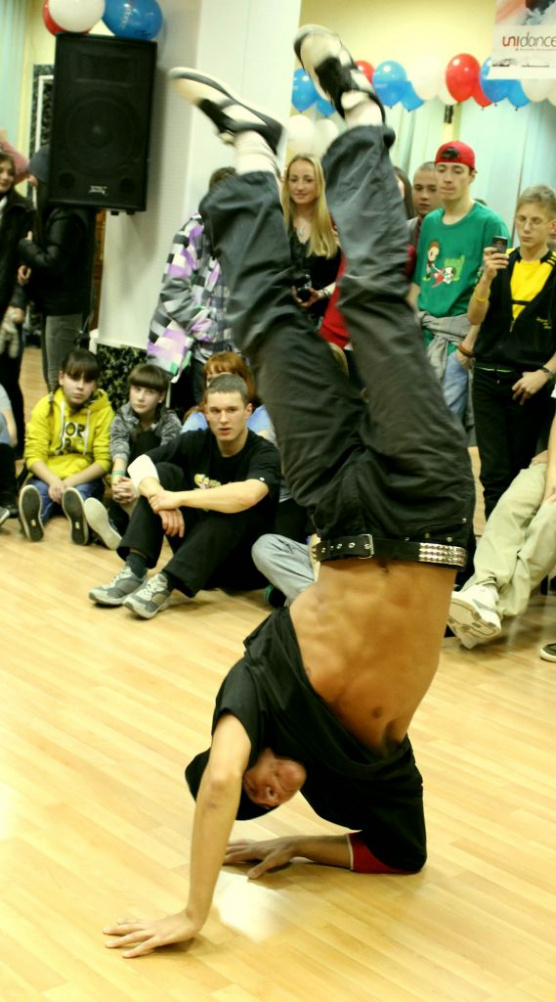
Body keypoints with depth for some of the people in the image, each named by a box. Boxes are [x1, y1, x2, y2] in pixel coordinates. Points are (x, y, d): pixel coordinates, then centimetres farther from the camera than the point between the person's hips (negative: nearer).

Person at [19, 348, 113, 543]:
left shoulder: (103, 410, -3)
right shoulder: (45, 406, -1)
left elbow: (103, 460, -8)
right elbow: (34, 455, -6)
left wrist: (71, 482, -23)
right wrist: (53, 481, -26)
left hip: (84, 478, 0)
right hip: (48, 476, 1)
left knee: (80, 492, -35)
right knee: (36, 490, -33)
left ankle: (81, 520, -67)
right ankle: (33, 519, -66)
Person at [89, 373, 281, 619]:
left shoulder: (264, 454, -16)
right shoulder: (197, 442, -2)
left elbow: (248, 495, -38)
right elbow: (139, 465, -10)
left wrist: (179, 498, -34)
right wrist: (160, 497, -30)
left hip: (241, 562, -4)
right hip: (195, 543, 5)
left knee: (235, 508, -34)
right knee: (163, 472, -11)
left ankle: (164, 584, -39)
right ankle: (135, 570, -25)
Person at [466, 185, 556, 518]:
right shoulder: (501, 263, 6)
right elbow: (475, 317, -3)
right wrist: (488, 277, -17)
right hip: (488, 378, 2)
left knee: (521, 472, 5)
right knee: (494, 471, 0)